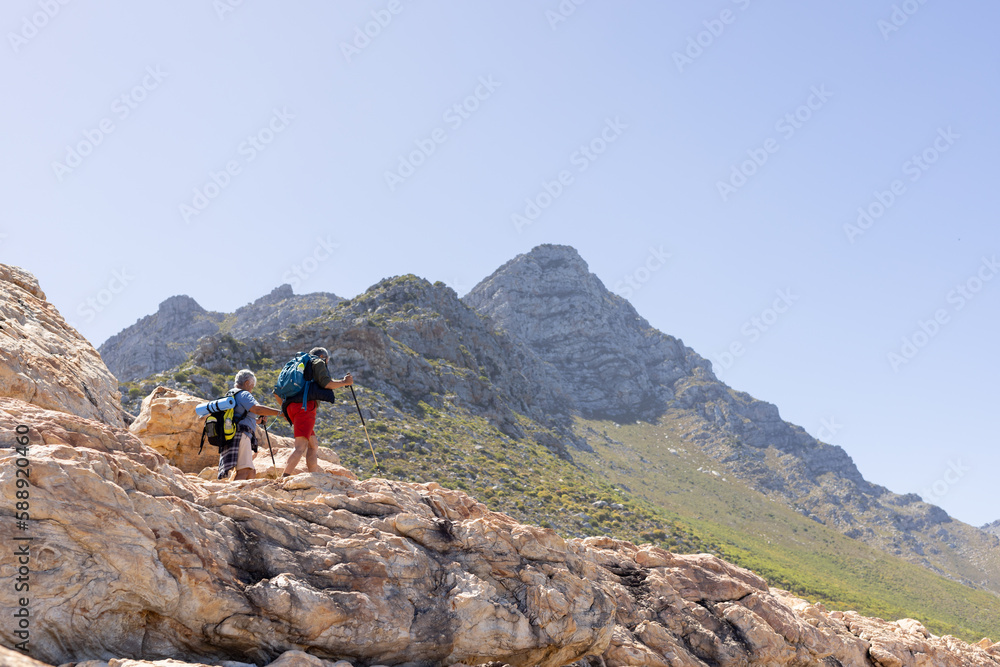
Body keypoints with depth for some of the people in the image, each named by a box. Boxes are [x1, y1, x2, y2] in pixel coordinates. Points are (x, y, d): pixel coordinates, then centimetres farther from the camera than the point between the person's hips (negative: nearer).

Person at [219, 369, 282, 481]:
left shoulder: (230, 395, 28)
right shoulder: (244, 394, -1)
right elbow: (257, 409, -19)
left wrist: (257, 421, 29)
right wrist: (279, 412, -17)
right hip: (240, 436, -10)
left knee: (251, 473, 13)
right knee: (244, 472, -22)